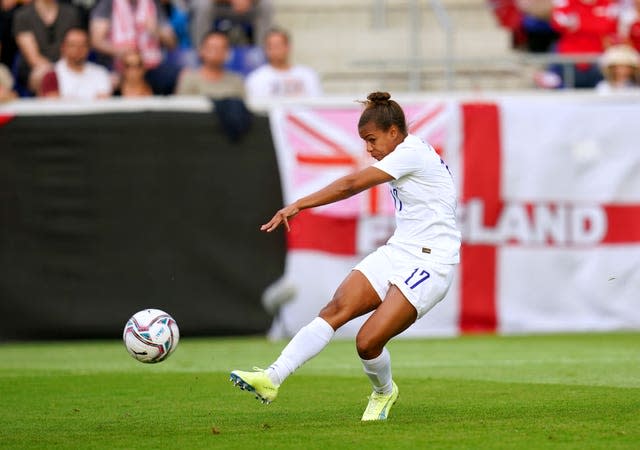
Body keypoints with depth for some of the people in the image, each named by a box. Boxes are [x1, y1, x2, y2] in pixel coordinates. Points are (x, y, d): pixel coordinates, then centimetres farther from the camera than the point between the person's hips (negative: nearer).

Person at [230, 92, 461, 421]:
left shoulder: (412, 153, -15)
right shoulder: (409, 154, 14)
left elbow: (352, 184, -22)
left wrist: (299, 205, -23)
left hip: (428, 264, -9)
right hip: (397, 252, 9)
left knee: (368, 342, -15)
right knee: (335, 310, -10)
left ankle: (383, 392, 18)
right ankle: (273, 377, -19)